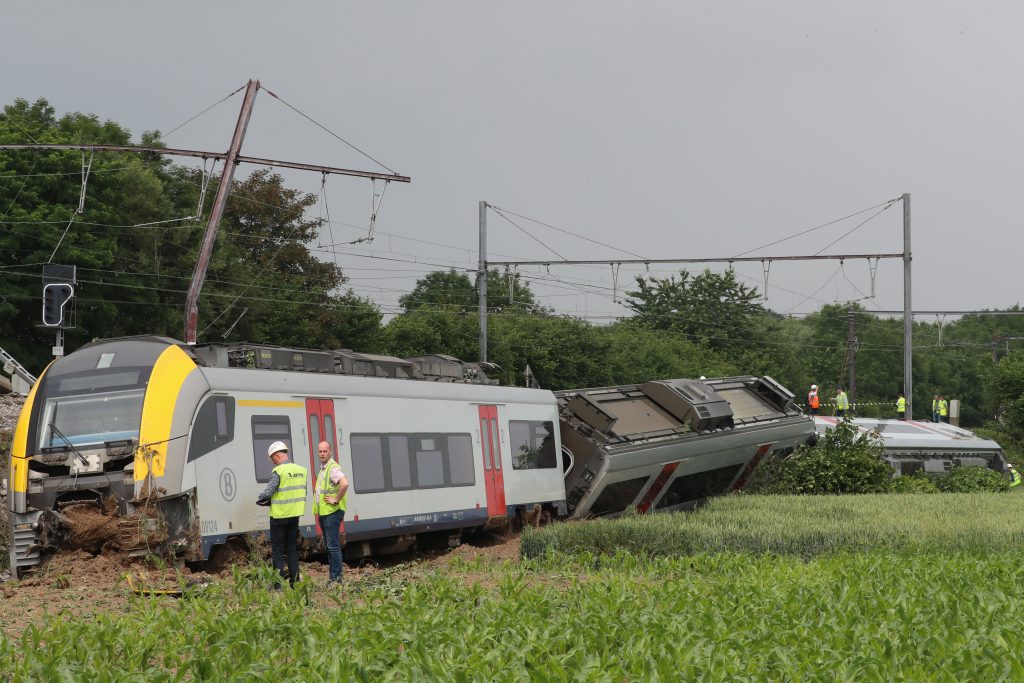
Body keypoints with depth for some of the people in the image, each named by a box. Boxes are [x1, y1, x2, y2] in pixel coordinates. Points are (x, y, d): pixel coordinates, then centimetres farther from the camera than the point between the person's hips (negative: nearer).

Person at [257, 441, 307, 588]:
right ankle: (294, 580, 13)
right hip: (295, 515, 6)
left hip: (279, 515, -6)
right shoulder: (301, 470, 6)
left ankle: (279, 582, 0)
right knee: (292, 548, 14)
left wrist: (259, 499, 2)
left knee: (277, 550, 1)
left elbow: (268, 492, -18)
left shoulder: (278, 471, -15)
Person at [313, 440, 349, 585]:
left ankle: (336, 577, -8)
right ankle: (332, 575, 21)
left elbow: (344, 483, -32)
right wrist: (317, 493, 18)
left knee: (333, 545, -9)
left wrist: (336, 500, -24)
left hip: (332, 512, -10)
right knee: (328, 545, 15)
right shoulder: (323, 468, 16)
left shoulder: (333, 468, -15)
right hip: (323, 513, 11)